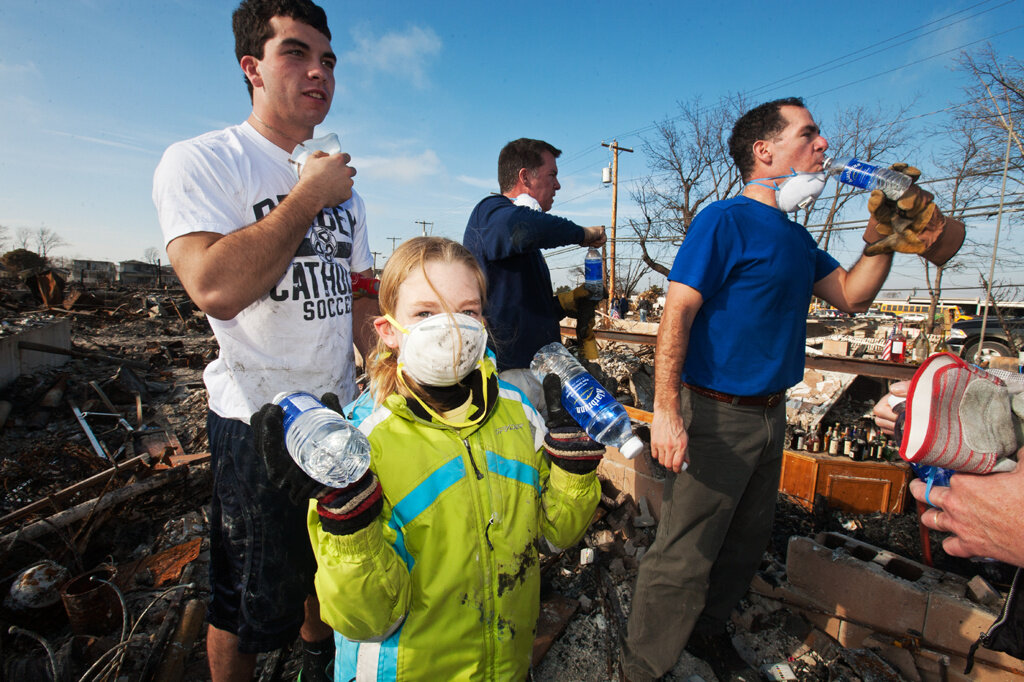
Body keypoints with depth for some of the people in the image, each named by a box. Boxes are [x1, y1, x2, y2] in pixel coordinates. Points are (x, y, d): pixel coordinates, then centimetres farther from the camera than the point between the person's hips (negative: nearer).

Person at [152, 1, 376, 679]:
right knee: (249, 604, 13)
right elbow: (217, 288, -27)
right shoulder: (199, 161, -10)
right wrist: (308, 195, -18)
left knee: (331, 572, 26)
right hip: (258, 419, -6)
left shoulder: (339, 180, 10)